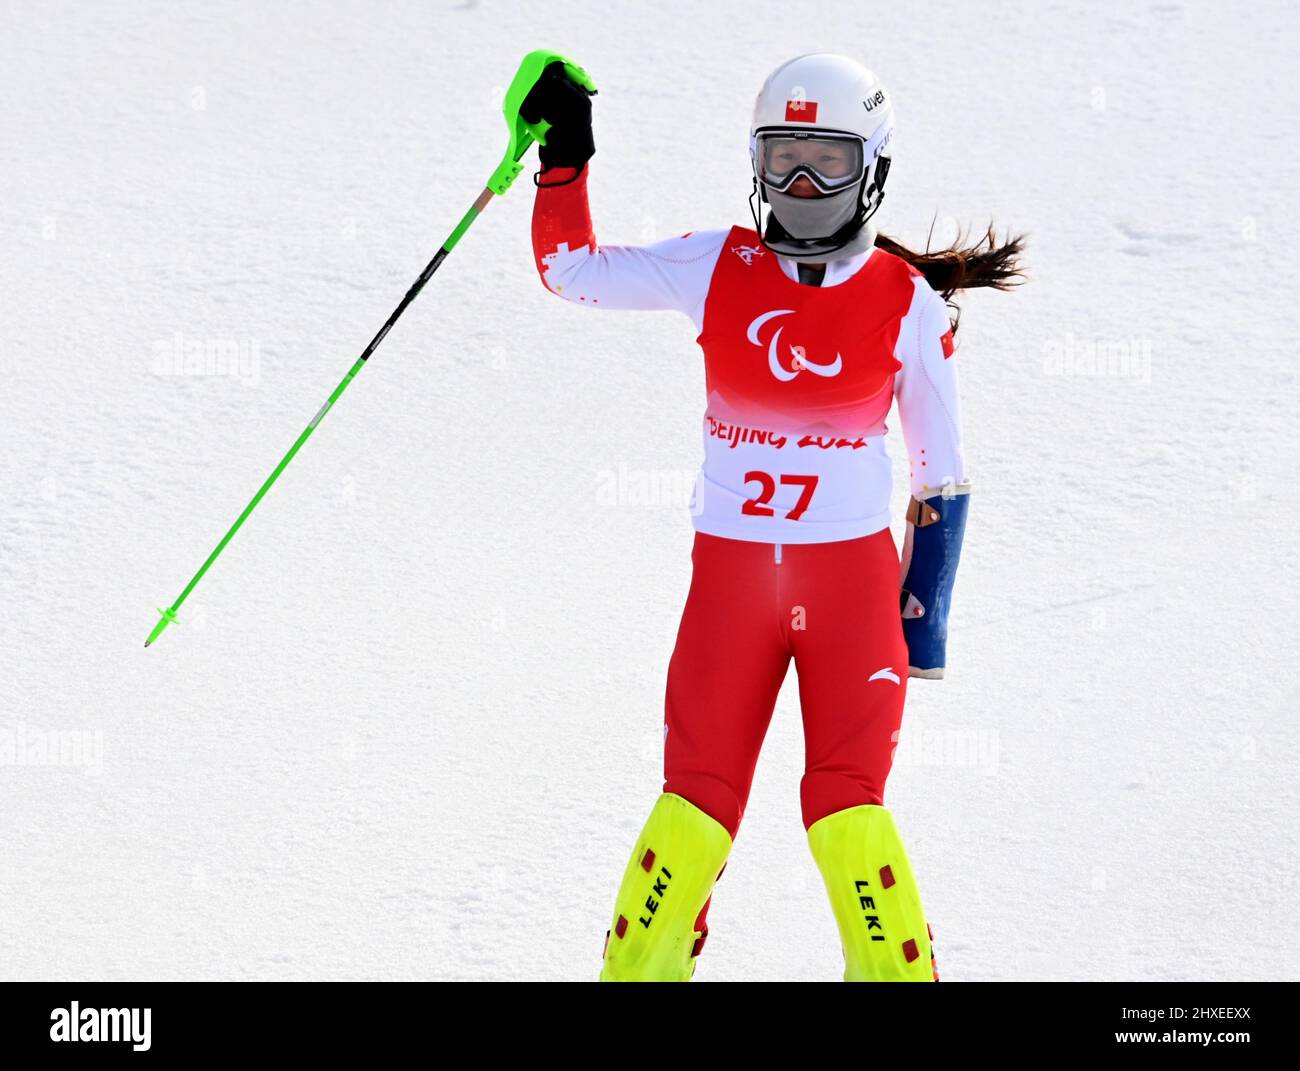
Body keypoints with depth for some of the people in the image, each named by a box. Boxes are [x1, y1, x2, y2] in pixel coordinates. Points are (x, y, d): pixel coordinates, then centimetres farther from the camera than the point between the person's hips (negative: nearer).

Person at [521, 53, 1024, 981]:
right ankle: (638, 968, 9)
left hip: (853, 578, -1)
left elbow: (941, 474, 5)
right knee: (698, 798, -2)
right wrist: (564, 160, -2)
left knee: (846, 808, -9)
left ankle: (899, 972, 1)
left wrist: (926, 616, 4)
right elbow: (574, 269, 11)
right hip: (732, 573, 2)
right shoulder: (717, 270, 1)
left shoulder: (909, 304, -2)